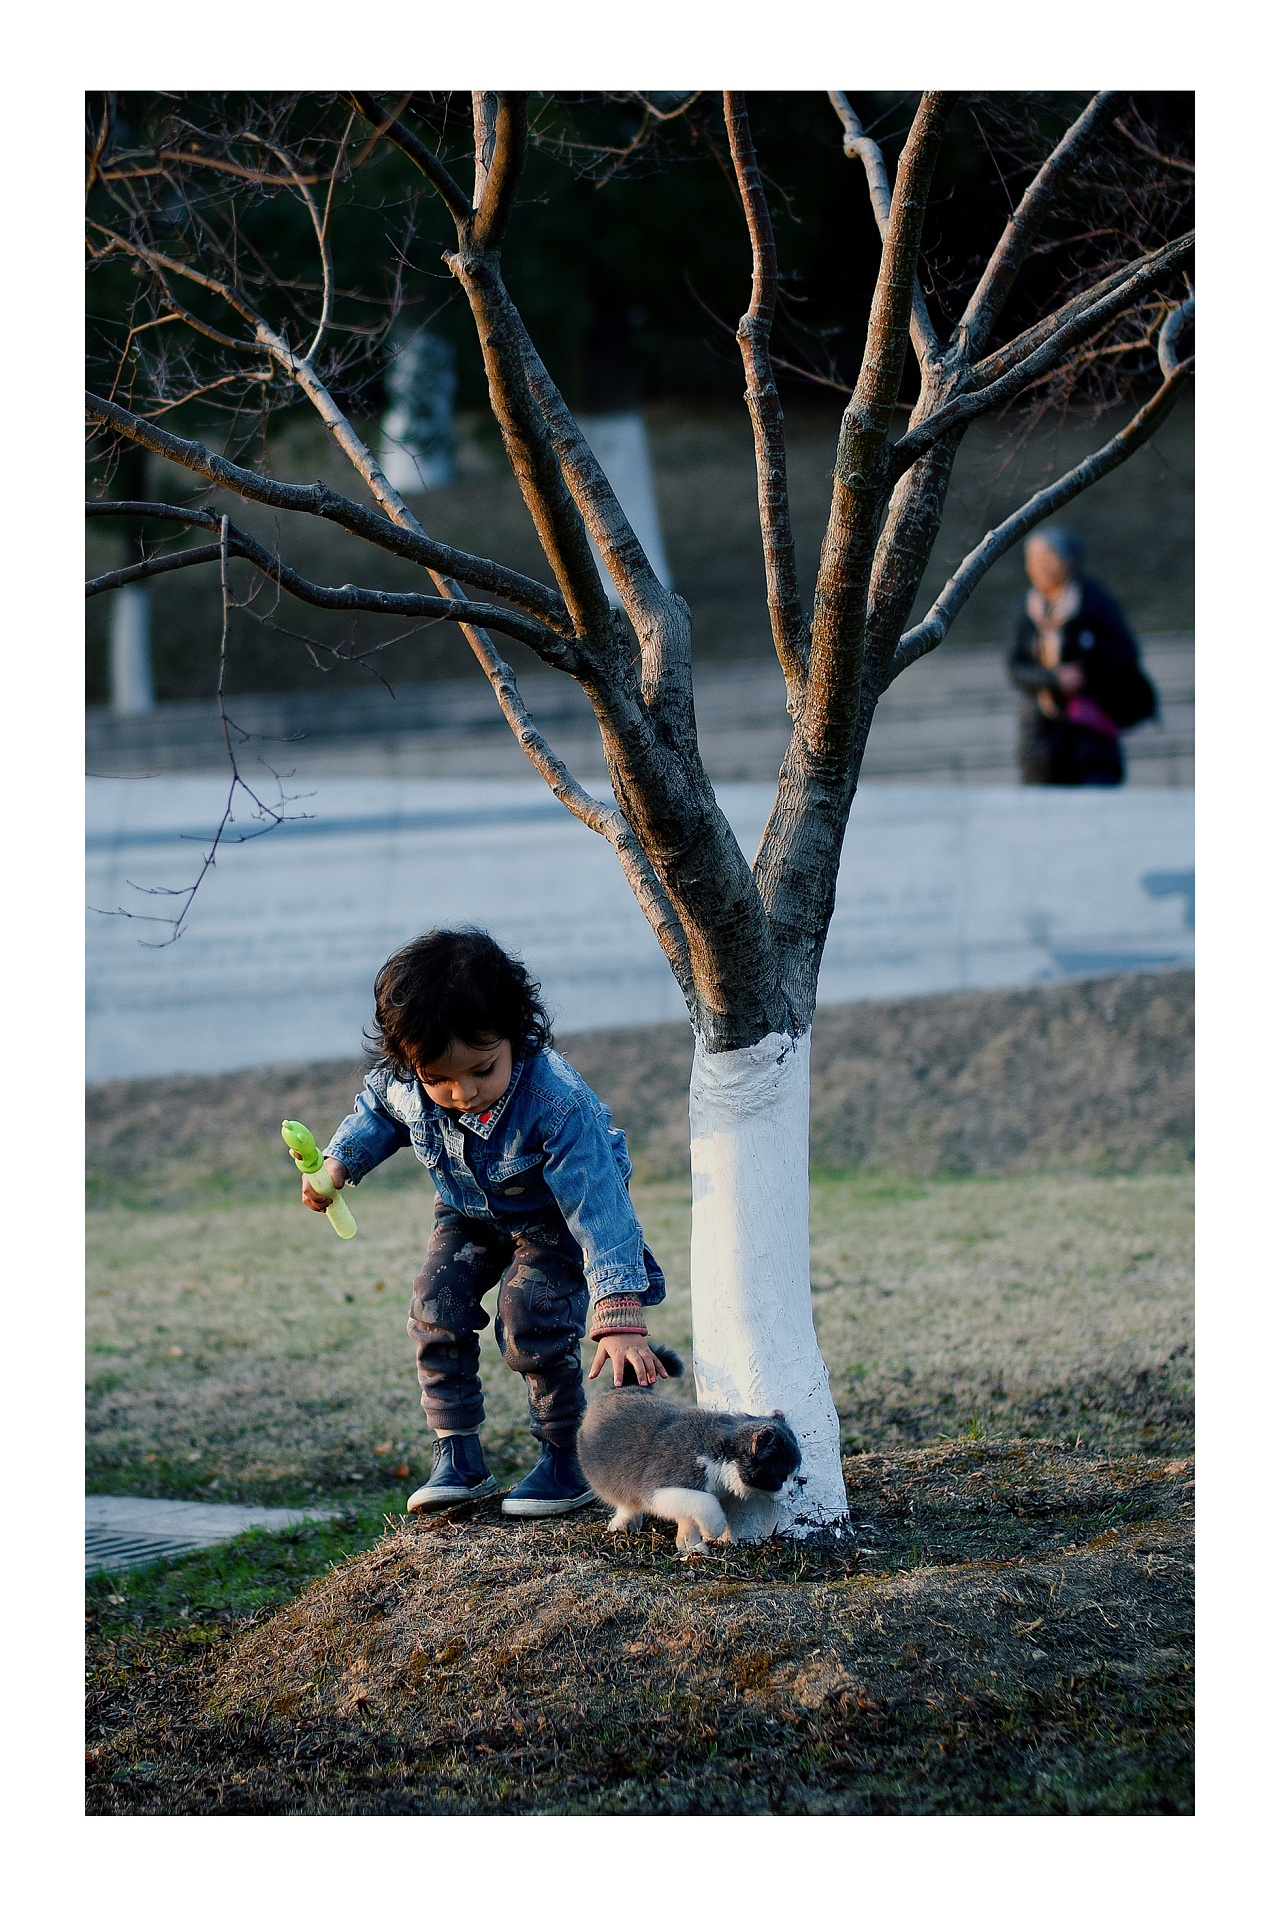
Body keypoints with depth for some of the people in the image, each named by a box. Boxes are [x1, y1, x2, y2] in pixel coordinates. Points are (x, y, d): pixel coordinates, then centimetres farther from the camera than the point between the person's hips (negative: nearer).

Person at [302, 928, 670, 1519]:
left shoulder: (556, 1104, -43)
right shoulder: (403, 1083, -28)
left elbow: (599, 1211, -44)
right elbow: (378, 1110, 2)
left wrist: (620, 1318, -50)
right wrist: (338, 1165, -16)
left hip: (554, 1220, -5)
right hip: (471, 1215, 5)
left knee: (530, 1323, -20)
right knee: (437, 1305, -12)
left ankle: (567, 1459, -1)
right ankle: (458, 1458, 0)